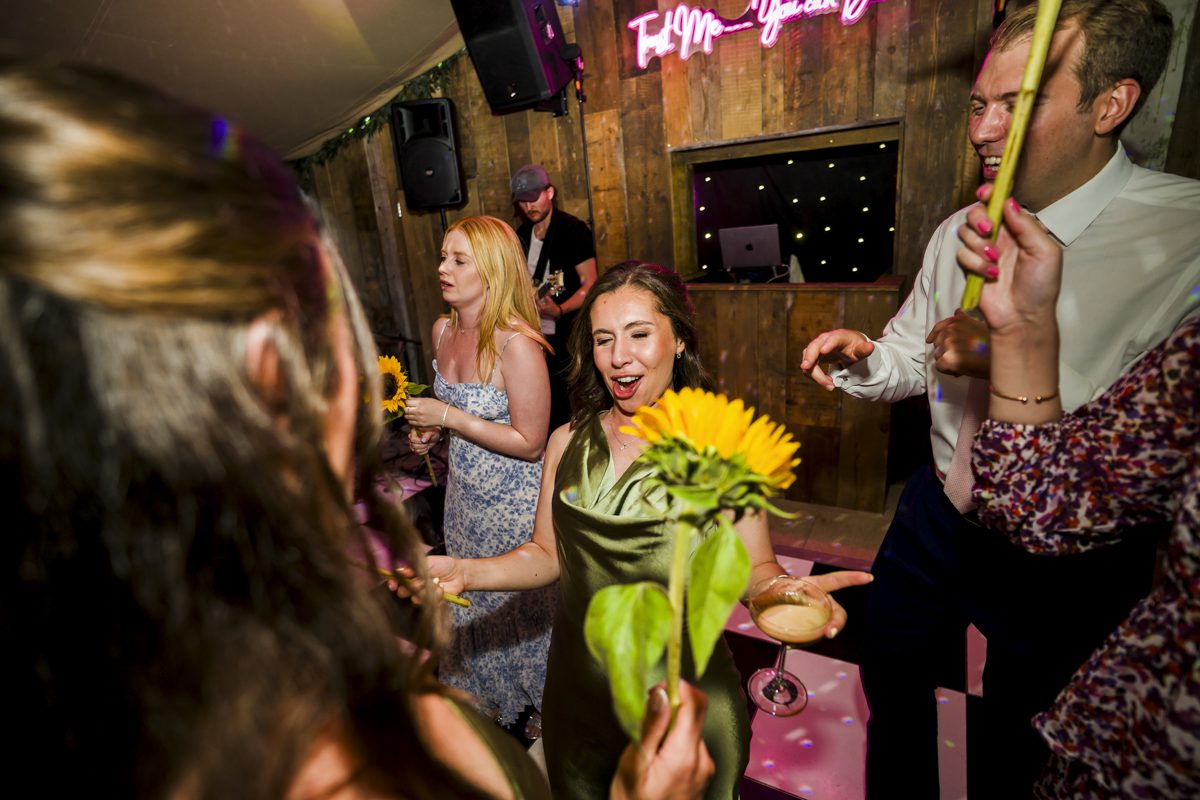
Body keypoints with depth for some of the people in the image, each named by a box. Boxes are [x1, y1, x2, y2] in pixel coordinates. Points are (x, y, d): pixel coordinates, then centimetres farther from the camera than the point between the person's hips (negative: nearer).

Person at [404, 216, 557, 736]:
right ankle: (489, 698, 53)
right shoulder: (443, 330, -2)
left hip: (514, 502, -7)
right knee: (473, 600, 24)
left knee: (521, 604, 14)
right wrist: (427, 433, -3)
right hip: (464, 495, 7)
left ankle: (538, 706, 44)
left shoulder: (517, 345, -26)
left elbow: (529, 442, -24)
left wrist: (449, 417, -24)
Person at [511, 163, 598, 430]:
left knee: (570, 406, -2)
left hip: (568, 336, -6)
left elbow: (590, 284, -13)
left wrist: (559, 310, -28)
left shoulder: (573, 229, -8)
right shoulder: (521, 235, 11)